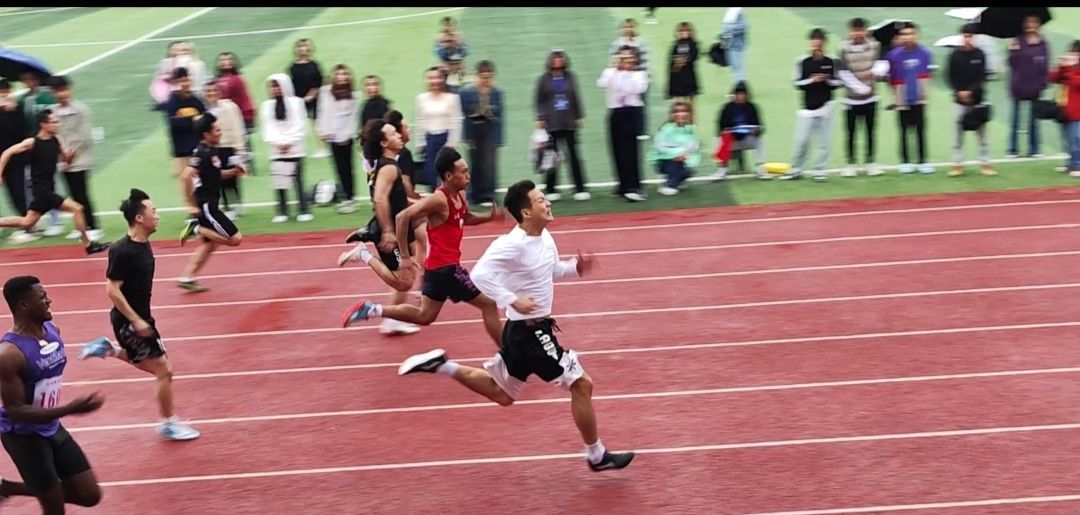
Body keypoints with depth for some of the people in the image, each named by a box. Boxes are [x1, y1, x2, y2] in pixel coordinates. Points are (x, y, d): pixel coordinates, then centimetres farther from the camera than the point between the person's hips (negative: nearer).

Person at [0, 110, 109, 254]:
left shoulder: (56, 141, 2)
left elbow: (67, 160, 12)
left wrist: (71, 154, -11)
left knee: (27, 222, 16)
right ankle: (88, 245, -2)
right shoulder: (32, 142, -14)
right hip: (41, 188, -7)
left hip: (48, 189, 7)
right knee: (77, 209, -12)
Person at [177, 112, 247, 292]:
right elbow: (185, 177, -29)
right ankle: (195, 229, -2)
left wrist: (233, 171, 7)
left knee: (211, 243, 18)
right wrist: (191, 205, -25)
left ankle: (187, 278, 21)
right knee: (235, 239, -7)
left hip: (210, 205, 10)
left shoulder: (212, 151, 9)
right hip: (204, 206, -10)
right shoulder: (202, 153, -20)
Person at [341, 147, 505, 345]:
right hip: (444, 266, -9)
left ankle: (372, 309, 17)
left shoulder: (460, 195, 7)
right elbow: (402, 217, -23)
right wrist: (405, 257, -20)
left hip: (441, 265, 9)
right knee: (488, 304, -2)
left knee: (424, 315, 19)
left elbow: (466, 218, 27)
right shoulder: (439, 200, -20)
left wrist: (490, 217, 7)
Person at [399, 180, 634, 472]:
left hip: (531, 329, 9)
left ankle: (441, 365, 26)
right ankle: (597, 456, 12)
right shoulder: (513, 244, -23)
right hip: (529, 332, -9)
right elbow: (480, 274, -27)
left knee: (502, 394, 23)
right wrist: (512, 300, -33)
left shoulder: (545, 238, 5)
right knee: (581, 384, -3)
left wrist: (576, 267, 2)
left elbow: (553, 271, 21)